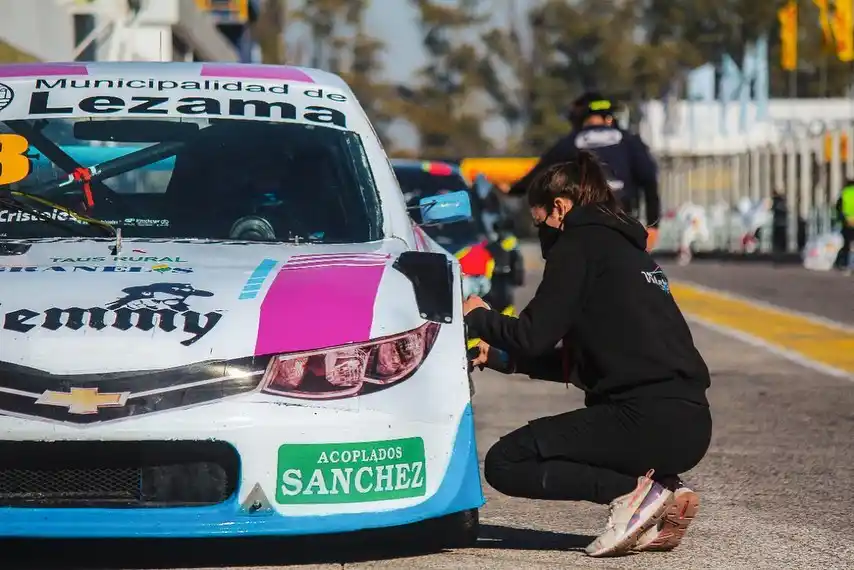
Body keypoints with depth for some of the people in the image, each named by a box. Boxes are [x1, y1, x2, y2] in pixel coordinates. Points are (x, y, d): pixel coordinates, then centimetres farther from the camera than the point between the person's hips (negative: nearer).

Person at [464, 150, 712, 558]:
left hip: (648, 421, -9)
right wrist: (500, 357, 32)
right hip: (691, 426, 9)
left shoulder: (579, 243, -2)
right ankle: (665, 492, 8)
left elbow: (534, 336, -8)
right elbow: (581, 362, 29)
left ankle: (633, 491, -13)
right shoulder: (624, 244, 24)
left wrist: (479, 318, 12)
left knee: (504, 463, 0)